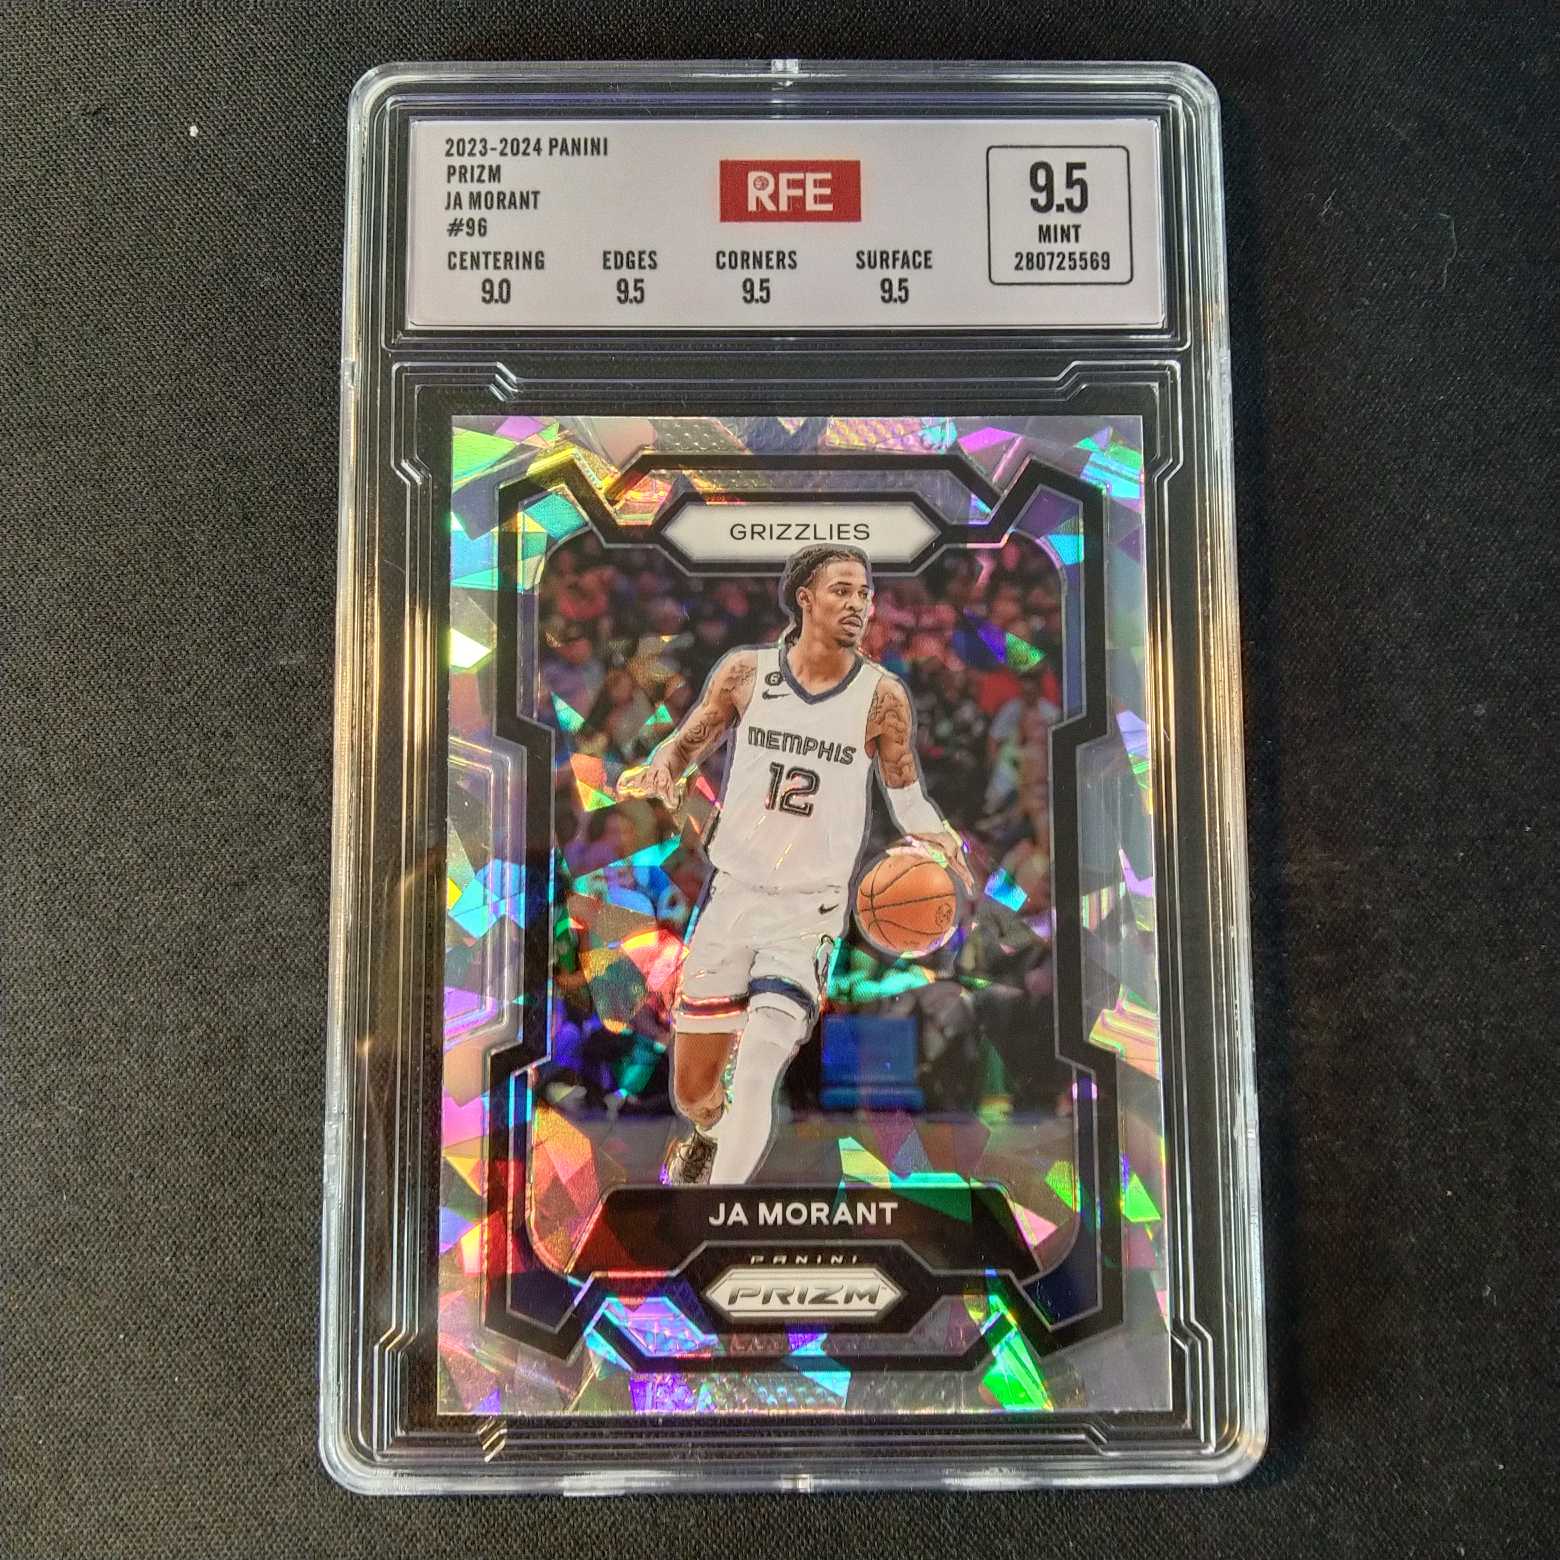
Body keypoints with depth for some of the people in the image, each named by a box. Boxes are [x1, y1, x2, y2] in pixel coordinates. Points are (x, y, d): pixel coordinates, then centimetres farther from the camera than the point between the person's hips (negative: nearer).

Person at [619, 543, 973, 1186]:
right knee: (691, 1089, 13)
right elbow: (685, 744, 10)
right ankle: (710, 1135, 48)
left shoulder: (882, 697, -4)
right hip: (731, 892, 2)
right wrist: (659, 770, -13)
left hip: (809, 910, -2)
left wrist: (940, 836, -13)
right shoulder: (745, 670, -2)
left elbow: (906, 795, 7)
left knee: (755, 1077, -19)